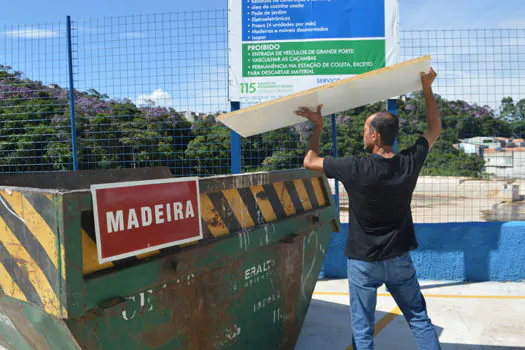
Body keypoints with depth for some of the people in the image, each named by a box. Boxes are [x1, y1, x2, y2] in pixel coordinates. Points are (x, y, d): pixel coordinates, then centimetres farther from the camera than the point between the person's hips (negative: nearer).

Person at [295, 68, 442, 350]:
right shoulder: (410, 163, -10)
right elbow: (434, 129, 10)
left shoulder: (356, 168, -22)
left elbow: (309, 161, -8)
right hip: (399, 259, 4)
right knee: (419, 319, 19)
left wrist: (318, 127, 4)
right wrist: (427, 87, 16)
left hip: (363, 262, -4)